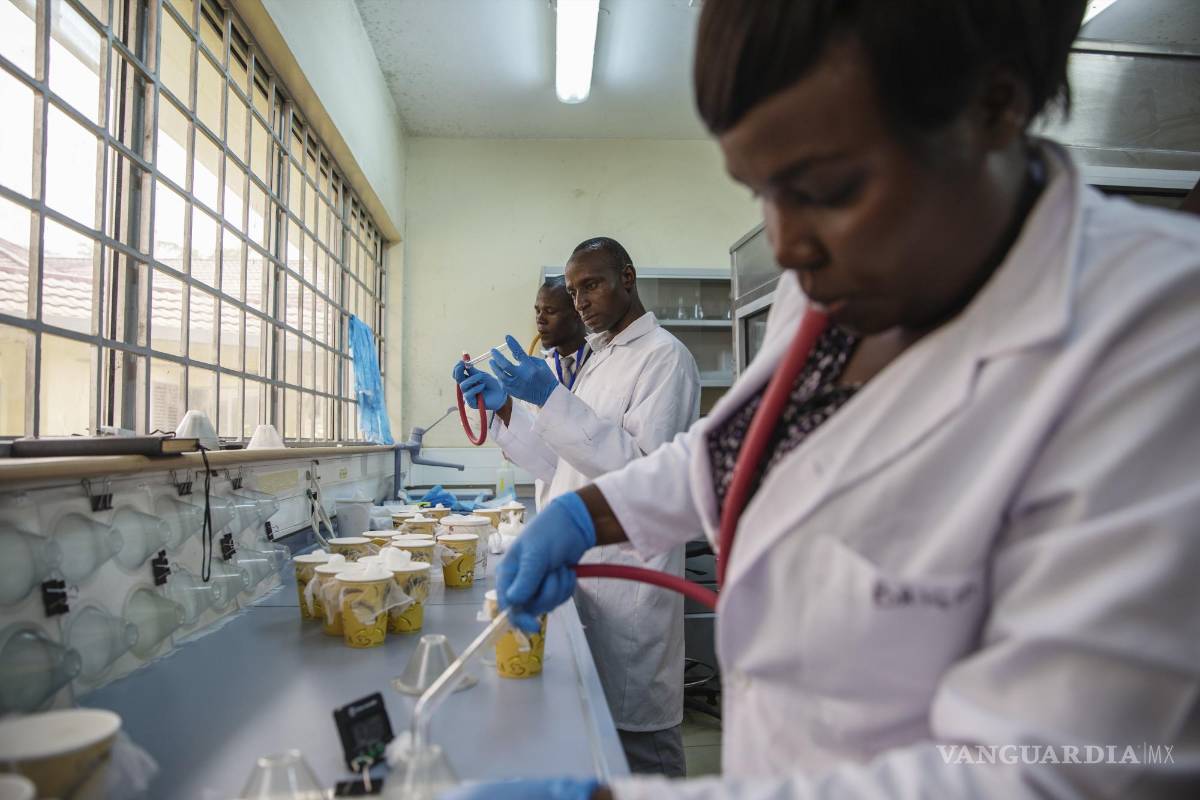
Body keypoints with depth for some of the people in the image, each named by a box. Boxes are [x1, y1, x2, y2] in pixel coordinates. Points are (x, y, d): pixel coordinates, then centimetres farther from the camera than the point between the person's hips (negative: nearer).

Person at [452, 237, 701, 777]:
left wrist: (552, 399, -23)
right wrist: (505, 408, 4)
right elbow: (562, 467, 16)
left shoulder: (664, 356, -8)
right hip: (580, 565, 8)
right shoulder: (598, 360, 18)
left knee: (638, 738, 4)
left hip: (628, 571, -8)